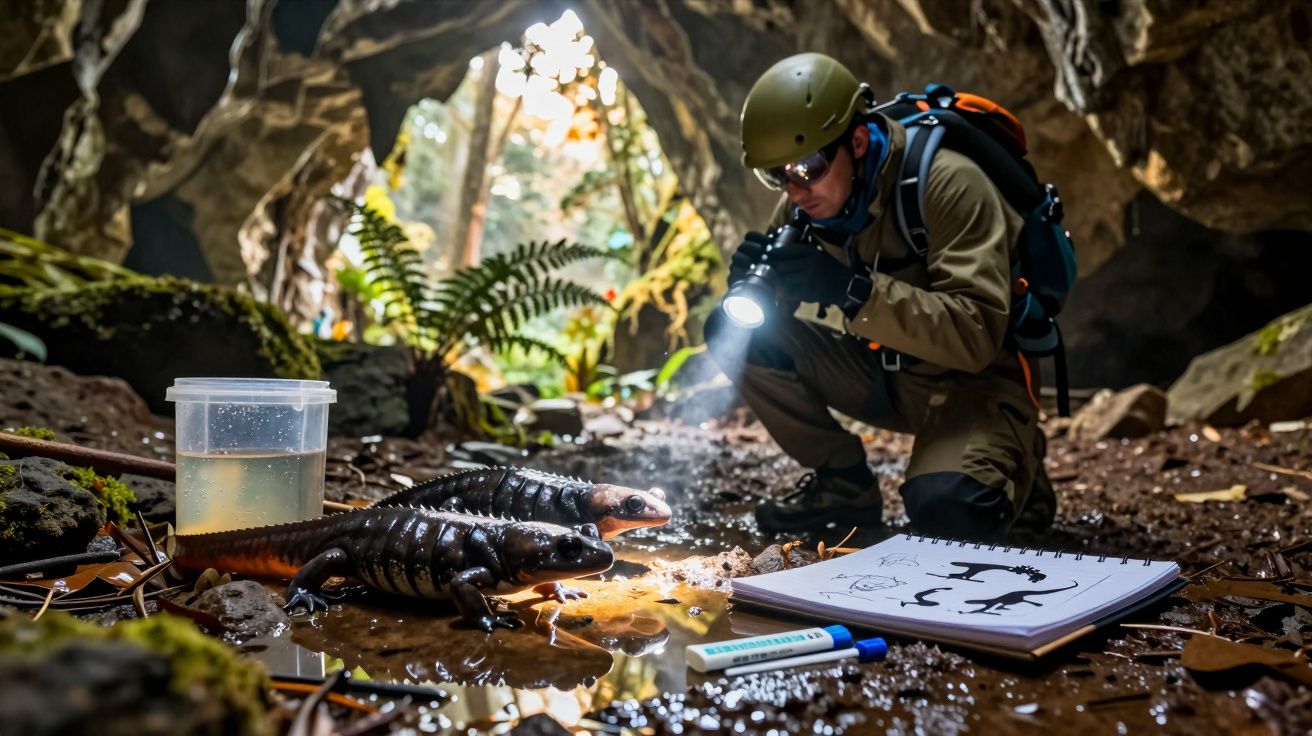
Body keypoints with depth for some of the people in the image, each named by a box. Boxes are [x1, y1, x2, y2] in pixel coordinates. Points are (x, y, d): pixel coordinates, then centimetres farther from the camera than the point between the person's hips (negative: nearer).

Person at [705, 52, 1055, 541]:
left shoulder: (947, 184, -23)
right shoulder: (806, 201, -5)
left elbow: (976, 336, -29)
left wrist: (854, 291, -39)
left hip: (973, 380, -6)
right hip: (884, 375, 6)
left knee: (945, 509, -35)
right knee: (734, 331, -12)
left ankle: (1012, 469, 4)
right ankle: (844, 483, 1)